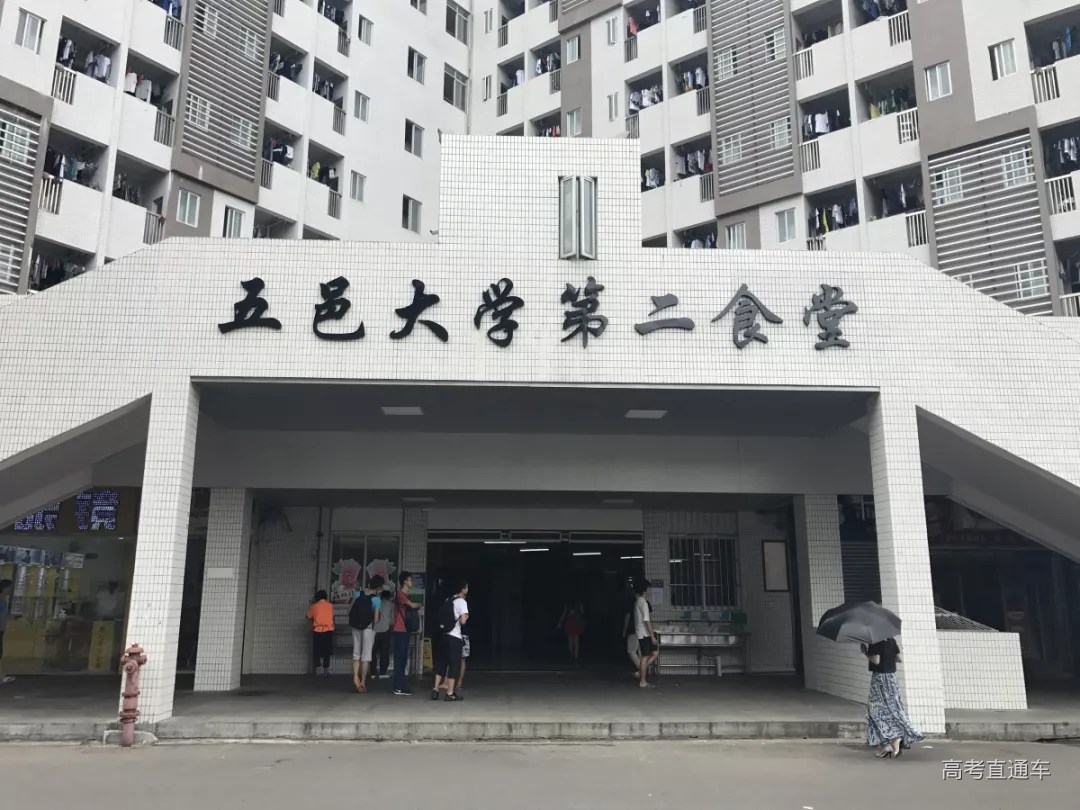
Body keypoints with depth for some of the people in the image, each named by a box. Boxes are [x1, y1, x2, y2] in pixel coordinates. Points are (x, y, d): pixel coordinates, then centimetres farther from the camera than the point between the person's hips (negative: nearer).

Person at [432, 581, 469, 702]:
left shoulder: (448, 600, 14)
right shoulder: (462, 602, -8)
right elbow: (463, 621, -17)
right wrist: (466, 617, 4)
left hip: (443, 635, 7)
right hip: (454, 637, -7)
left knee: (441, 662, 15)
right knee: (454, 664, 2)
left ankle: (435, 689, 15)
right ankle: (450, 693, 3)